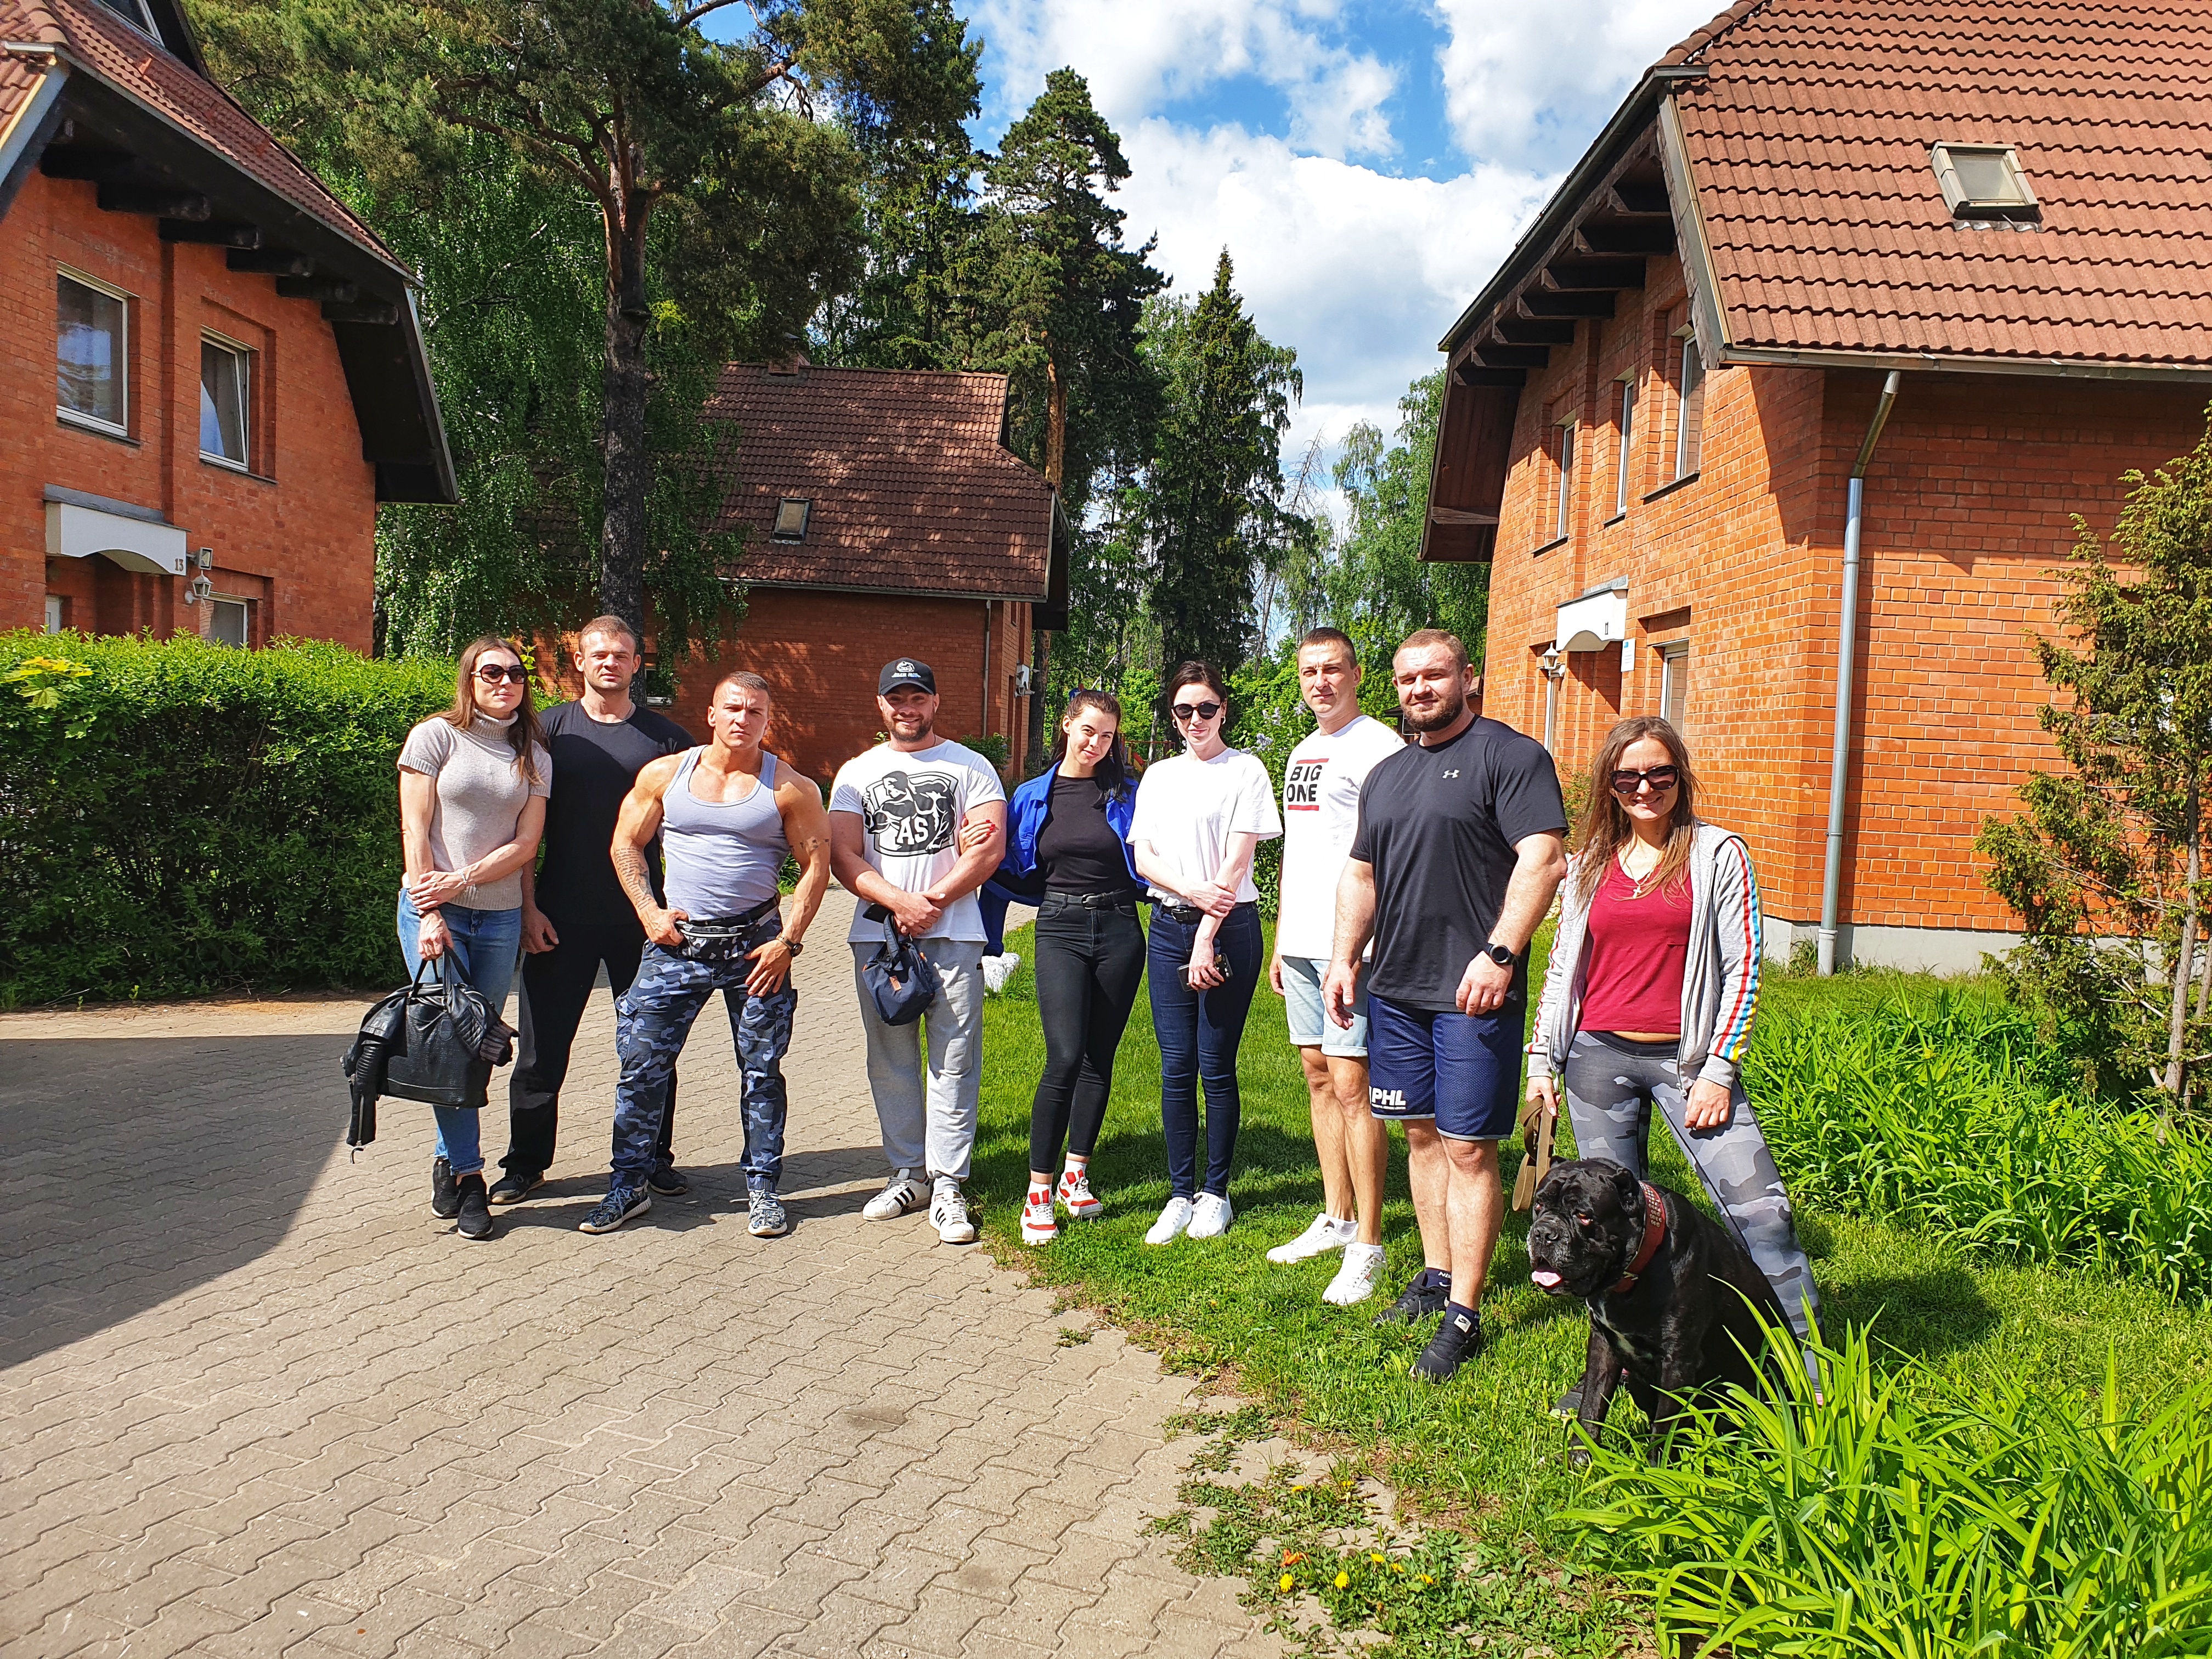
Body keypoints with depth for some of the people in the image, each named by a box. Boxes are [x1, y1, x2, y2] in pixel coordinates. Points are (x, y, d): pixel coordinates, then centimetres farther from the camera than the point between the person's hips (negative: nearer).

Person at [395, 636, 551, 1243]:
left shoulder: (534, 757, 9)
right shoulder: (436, 736, 0)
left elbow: (526, 845, 2)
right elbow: (416, 829, -4)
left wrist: (463, 880, -12)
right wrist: (429, 913, -11)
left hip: (500, 918, 3)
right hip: (433, 911, -3)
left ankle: (449, 1161, 21)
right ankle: (466, 1176, 0)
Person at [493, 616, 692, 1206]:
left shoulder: (665, 736, 5)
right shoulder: (550, 728, 4)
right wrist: (529, 906, -4)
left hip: (642, 917, 0)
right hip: (561, 917, 0)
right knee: (543, 1045, 6)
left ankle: (655, 1157, 22)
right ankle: (526, 1162, 20)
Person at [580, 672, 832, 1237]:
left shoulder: (791, 788, -1)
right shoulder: (664, 774, 5)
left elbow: (816, 866, -1)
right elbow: (626, 843, 12)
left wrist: (788, 941, -8)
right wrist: (649, 911, 0)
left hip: (757, 946, -1)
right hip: (676, 941, 2)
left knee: (761, 1071, 5)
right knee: (641, 1063, 1)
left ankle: (763, 1190, 18)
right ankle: (629, 1186, 16)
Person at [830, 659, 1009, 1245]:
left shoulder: (971, 767, 7)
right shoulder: (856, 773, 13)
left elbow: (989, 849, -4)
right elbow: (843, 856, 2)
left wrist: (932, 902, -11)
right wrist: (899, 901, -12)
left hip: (953, 937, -2)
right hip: (877, 935, 3)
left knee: (954, 1060, -5)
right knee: (890, 1061, 7)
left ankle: (947, 1186, 0)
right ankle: (907, 1174, 18)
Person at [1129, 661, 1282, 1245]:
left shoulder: (1245, 770, 0)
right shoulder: (1158, 775, 14)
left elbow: (1235, 863, -8)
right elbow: (1143, 856, 6)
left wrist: (1207, 938, -13)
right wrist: (1193, 891, -12)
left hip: (1229, 928, -4)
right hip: (1168, 926, 4)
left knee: (1216, 1066, 0)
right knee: (1176, 1067, 3)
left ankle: (1216, 1192, 12)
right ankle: (1180, 1194, 12)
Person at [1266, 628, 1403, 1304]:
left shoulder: (1378, 746, -9)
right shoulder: (1301, 752, 19)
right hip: (1300, 942, 9)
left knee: (1351, 1085, -8)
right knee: (1318, 1077, 13)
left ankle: (1367, 1246, 0)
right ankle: (1336, 1219, 24)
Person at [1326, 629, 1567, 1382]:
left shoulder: (1511, 755, -5)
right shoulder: (1385, 775, 18)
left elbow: (1543, 859, -15)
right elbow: (1360, 875, 23)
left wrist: (1499, 954, -22)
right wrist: (1344, 957, 12)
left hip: (1473, 995, -7)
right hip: (1395, 988, 7)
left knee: (1469, 1150, -4)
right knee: (1422, 1135, 14)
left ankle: (1463, 1316, 4)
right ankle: (1437, 1276, 28)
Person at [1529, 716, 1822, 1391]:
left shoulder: (1718, 854, 1)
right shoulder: (1590, 864, 10)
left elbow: (1743, 969, -2)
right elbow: (1560, 967, 16)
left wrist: (1719, 1070, -7)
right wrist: (1542, 1061, 12)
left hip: (1686, 1058, -3)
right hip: (1598, 1057, 3)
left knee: (1758, 1207, -10)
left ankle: (1806, 1370, 2)